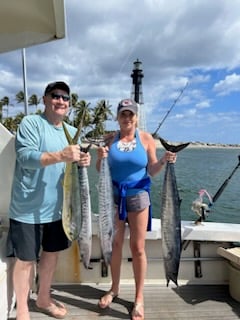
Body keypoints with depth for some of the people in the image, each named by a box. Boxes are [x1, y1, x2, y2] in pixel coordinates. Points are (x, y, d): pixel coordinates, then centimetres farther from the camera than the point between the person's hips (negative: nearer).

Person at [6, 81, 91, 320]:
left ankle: (43, 299, 39)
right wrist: (60, 156, -36)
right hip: (28, 208, -6)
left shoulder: (72, 131, 10)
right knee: (25, 259, 5)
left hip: (57, 207, 6)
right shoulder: (30, 123, -10)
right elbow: (25, 157, -23)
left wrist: (82, 162, -9)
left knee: (51, 253, 18)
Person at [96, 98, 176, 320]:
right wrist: (100, 158, -18)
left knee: (138, 247, 4)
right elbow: (100, 171, 2)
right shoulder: (110, 139, 1)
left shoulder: (146, 139, -3)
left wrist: (164, 161, -19)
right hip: (113, 194, 2)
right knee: (115, 244, 13)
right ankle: (114, 288, 33)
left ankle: (139, 297, 20)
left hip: (138, 195, -2)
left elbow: (152, 171, 0)